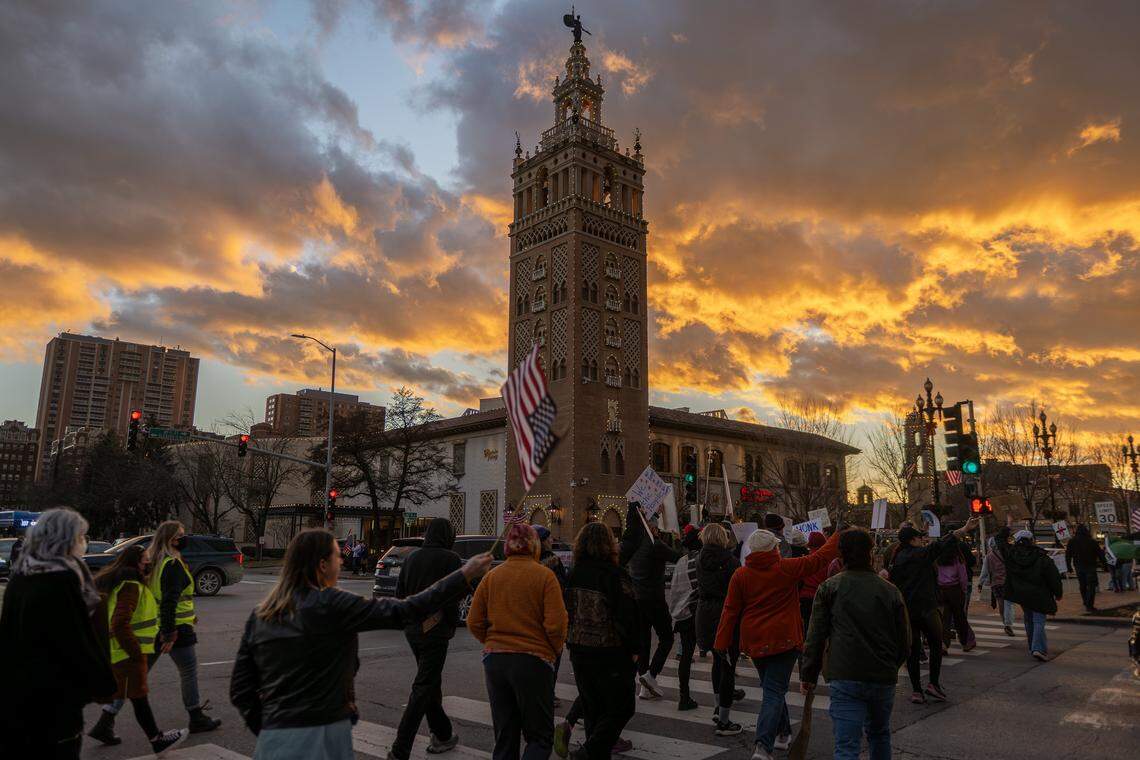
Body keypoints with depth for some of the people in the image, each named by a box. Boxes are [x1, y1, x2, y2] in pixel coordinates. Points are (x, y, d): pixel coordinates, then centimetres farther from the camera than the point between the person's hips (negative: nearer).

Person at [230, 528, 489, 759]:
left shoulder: (259, 615, 4)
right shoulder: (331, 606, -13)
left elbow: (240, 690, 5)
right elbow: (404, 612, -14)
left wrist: (265, 729, 15)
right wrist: (465, 575, -10)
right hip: (322, 738, -6)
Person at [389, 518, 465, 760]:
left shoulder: (412, 557, 7)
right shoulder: (450, 559, -12)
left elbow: (399, 592, 9)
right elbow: (453, 597, -16)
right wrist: (452, 626, -2)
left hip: (412, 629, 7)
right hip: (435, 630, -7)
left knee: (430, 684, 20)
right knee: (423, 688, -2)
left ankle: (443, 734, 31)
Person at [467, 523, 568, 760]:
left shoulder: (492, 576, 3)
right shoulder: (544, 575, -7)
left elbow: (474, 622, 4)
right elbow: (556, 624, -12)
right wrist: (554, 651, 6)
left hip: (494, 660, 4)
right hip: (533, 660, -4)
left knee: (504, 737, 17)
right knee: (540, 736, 8)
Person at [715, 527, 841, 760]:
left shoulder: (740, 575, -2)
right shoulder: (788, 568, -8)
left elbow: (730, 611, -2)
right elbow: (820, 558, 1)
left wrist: (722, 644, 2)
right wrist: (840, 535, 15)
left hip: (755, 642, 3)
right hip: (784, 640, -3)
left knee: (772, 688, 23)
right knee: (775, 692, -4)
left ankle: (783, 734, 34)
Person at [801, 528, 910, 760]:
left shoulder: (829, 587, -1)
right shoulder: (890, 591, 4)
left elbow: (815, 636, -3)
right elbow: (904, 641, 9)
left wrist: (808, 674, 6)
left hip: (844, 678, -3)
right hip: (884, 678, 3)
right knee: (879, 734, 27)